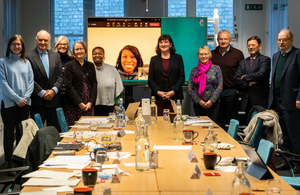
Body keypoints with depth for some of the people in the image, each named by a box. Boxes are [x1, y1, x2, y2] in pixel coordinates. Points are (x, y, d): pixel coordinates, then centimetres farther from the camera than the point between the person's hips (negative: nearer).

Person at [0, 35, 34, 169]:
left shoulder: (26, 62, 11)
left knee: (22, 133, 8)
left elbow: (31, 81, 8)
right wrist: (17, 98, -11)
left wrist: (25, 97, -7)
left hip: (25, 103, 4)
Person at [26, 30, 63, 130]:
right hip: (37, 100, -4)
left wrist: (54, 90, -6)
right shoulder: (29, 57, -2)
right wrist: (42, 93, -11)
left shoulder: (56, 56, 13)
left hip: (54, 99, 4)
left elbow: (61, 75, 8)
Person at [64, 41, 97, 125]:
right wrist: (80, 103, -11)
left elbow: (94, 84, 11)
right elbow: (68, 86, -6)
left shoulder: (90, 66, 14)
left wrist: (91, 102, -2)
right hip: (73, 105, -3)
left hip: (89, 105, 4)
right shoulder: (69, 65, 1)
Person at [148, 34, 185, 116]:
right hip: (158, 98, 1)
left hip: (174, 97, -1)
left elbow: (182, 77, 4)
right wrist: (158, 92, -9)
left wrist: (173, 91, -9)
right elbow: (150, 79, 7)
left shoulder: (178, 58, 10)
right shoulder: (154, 59, 12)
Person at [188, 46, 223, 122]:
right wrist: (198, 100, -7)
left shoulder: (216, 68, 5)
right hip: (198, 104, 2)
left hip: (213, 103, -2)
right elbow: (189, 88, 5)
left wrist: (211, 101, -10)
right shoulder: (194, 70, 9)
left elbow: (220, 86, 0)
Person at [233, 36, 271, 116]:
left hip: (260, 101, -4)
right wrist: (248, 83, -11)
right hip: (247, 101, 5)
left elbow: (261, 74, -17)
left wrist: (245, 77, -4)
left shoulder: (265, 60, 1)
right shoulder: (243, 62, 17)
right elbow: (236, 80, 7)